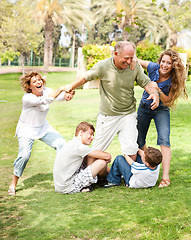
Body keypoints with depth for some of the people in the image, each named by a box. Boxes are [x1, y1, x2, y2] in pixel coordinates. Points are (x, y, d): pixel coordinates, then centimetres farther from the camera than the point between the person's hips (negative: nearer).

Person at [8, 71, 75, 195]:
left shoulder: (46, 91, -9)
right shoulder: (27, 98, -27)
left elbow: (60, 96, -26)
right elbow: (45, 100, -43)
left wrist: (68, 95, -49)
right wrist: (60, 89, -48)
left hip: (43, 127, 6)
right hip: (27, 129, -6)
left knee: (62, 144, -8)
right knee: (24, 154, -23)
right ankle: (13, 183, -2)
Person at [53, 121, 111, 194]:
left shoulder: (71, 144, 12)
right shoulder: (79, 147, -17)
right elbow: (107, 156, -14)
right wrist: (108, 158, 10)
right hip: (69, 187, -10)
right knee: (102, 161, -7)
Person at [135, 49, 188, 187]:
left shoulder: (174, 80, -20)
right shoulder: (153, 68, -16)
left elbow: (167, 101, -19)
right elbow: (136, 61, -5)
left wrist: (158, 90, -35)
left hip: (161, 111, -3)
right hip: (144, 108, 3)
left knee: (164, 140, -20)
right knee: (139, 142, 8)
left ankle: (166, 177, -20)